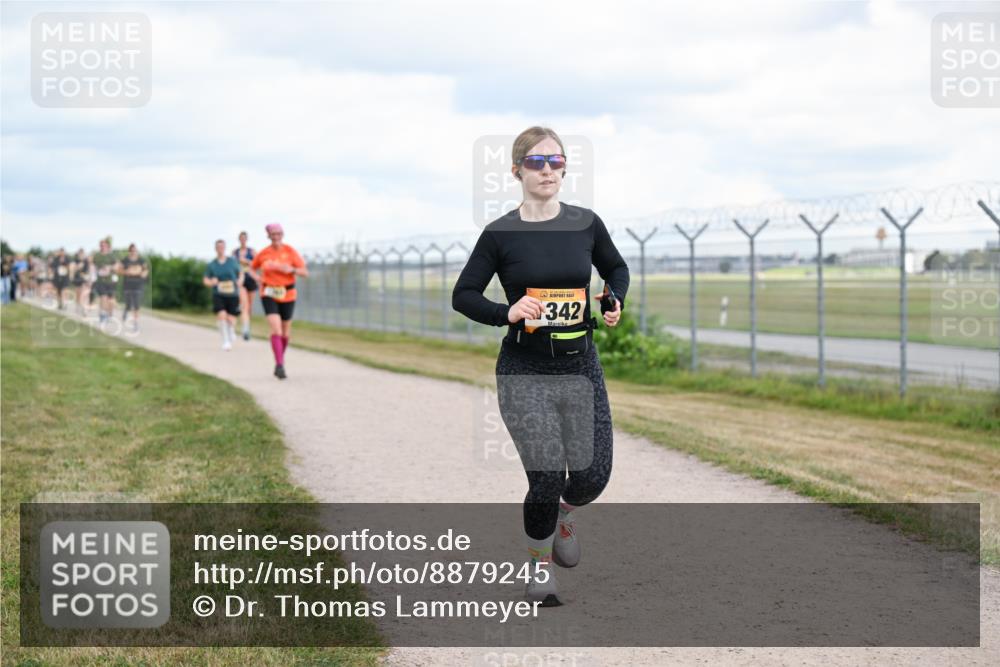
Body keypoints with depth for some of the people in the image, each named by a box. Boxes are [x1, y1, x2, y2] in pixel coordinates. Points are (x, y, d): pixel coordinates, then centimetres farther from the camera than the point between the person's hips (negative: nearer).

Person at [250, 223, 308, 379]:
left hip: (287, 296, 1)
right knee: (276, 330, -19)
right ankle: (280, 366, -21)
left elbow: (305, 273, -8)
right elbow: (252, 267, 18)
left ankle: (279, 361, 38)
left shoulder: (290, 251, -6)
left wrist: (291, 269, -27)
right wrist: (257, 278, -2)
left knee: (285, 333, 13)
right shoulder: (263, 253, -2)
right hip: (269, 295, -1)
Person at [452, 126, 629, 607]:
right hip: (524, 373, -3)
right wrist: (507, 313, -17)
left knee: (592, 476, 0)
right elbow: (463, 295, 0)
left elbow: (616, 268, 19)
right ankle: (540, 567, 18)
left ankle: (564, 514, 36)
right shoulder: (501, 234, -5)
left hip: (580, 365, 3)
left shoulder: (586, 224, 2)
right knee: (546, 480, -7)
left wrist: (614, 301, -1)